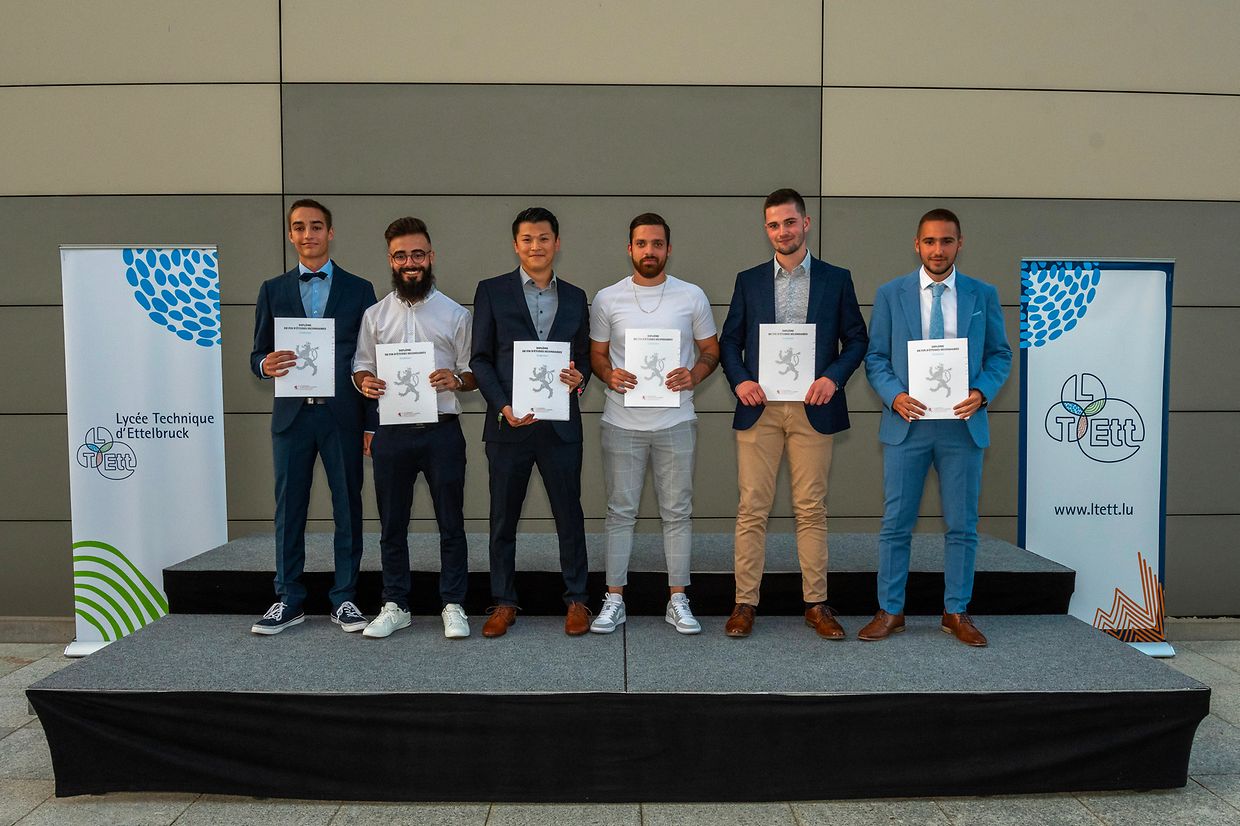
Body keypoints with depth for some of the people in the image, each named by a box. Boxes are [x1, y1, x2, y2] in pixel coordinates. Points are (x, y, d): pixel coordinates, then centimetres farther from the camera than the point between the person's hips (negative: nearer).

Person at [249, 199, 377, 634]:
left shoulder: (358, 289, 7)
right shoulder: (273, 290, 11)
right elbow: (258, 354, 11)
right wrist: (266, 365, -15)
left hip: (343, 414, -1)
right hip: (292, 414, 1)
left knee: (348, 507, 4)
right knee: (289, 508, 6)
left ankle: (344, 598, 15)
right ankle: (289, 600, 18)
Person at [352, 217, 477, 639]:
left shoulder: (455, 314, 4)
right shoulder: (374, 315, 9)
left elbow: (472, 375, 6)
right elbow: (361, 368, 14)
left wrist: (456, 379, -17)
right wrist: (365, 381, -9)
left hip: (441, 430, -2)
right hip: (391, 431, 2)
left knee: (451, 522, 4)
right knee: (392, 524, 10)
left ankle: (453, 606, 16)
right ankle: (395, 606, 23)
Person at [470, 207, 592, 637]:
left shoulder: (575, 297, 12)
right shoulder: (492, 291, 4)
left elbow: (584, 356, 15)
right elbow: (480, 358, 1)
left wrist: (579, 378, -9)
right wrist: (502, 407, -12)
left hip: (561, 424, 2)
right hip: (508, 424, -1)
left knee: (569, 514, 6)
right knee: (503, 517, 8)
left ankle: (576, 600, 21)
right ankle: (503, 602, 22)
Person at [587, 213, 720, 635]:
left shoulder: (692, 296, 3)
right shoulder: (606, 299, 4)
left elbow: (711, 350, 9)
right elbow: (596, 354, 10)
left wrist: (693, 376, -11)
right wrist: (608, 375, -12)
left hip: (675, 422, 0)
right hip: (622, 423, 0)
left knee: (677, 511, 6)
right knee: (620, 511, 6)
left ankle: (677, 600, 18)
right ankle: (614, 600, 16)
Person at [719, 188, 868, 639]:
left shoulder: (836, 279, 8)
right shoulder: (749, 280, 11)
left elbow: (856, 339, 9)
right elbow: (729, 341, 11)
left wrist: (834, 377, -9)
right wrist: (739, 381, -6)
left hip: (813, 409, 0)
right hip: (759, 409, 1)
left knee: (812, 510, 4)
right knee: (752, 509, 1)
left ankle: (816, 605, 14)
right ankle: (745, 603, 8)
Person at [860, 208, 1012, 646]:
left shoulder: (983, 295, 6)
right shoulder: (890, 294, 3)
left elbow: (1000, 354, 9)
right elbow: (875, 357, 3)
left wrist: (981, 392, -10)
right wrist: (894, 395, -13)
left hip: (962, 424, 1)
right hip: (906, 424, -1)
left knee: (962, 525, 8)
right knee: (896, 523, 4)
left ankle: (956, 612, 22)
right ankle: (890, 611, 16)